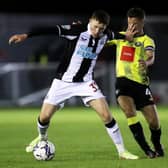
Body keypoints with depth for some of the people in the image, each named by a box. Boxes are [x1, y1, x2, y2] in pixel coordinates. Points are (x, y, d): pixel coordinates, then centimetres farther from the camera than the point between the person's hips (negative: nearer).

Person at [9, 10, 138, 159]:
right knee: (44, 117, -1)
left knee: (106, 115, -13)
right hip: (64, 81, -2)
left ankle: (122, 151, -2)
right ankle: (42, 137, 34)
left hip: (86, 82, 3)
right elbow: (52, 30, -29)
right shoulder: (78, 30, -20)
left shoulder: (105, 35, -5)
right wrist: (25, 35, -38)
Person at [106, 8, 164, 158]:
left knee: (154, 122, -3)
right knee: (129, 112, -25)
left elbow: (151, 57, -22)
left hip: (141, 83, -1)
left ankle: (158, 148, 29)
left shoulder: (147, 41, -2)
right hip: (123, 82, 1)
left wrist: (146, 63, -48)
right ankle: (147, 150, -17)